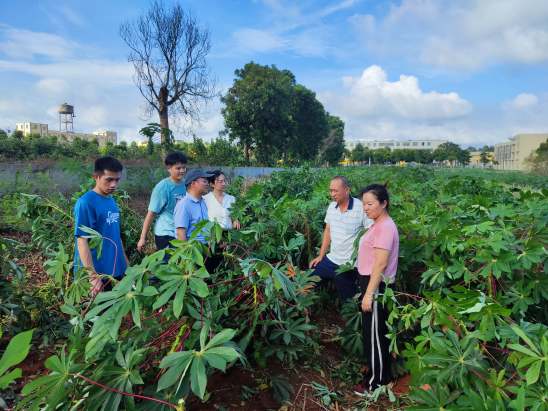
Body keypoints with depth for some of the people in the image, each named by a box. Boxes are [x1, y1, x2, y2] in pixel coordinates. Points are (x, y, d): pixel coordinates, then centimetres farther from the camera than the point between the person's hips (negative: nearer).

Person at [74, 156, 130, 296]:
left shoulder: (112, 201, 7)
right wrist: (93, 276, -24)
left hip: (114, 270, 7)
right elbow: (82, 241, -19)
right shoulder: (85, 203, -15)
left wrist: (126, 263, 16)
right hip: (96, 274, -7)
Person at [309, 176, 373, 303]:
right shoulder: (332, 207, 3)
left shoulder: (361, 208, -17)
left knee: (349, 300, 7)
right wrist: (320, 256, 9)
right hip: (331, 259, 6)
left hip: (349, 265, -6)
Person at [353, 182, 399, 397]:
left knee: (374, 333, 3)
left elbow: (381, 264, -23)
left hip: (376, 285, -10)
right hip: (372, 283, 10)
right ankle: (382, 374, 35)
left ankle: (377, 383, 19)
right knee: (377, 332, 19)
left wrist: (369, 293, -22)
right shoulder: (379, 225, 10)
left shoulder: (385, 227, -20)